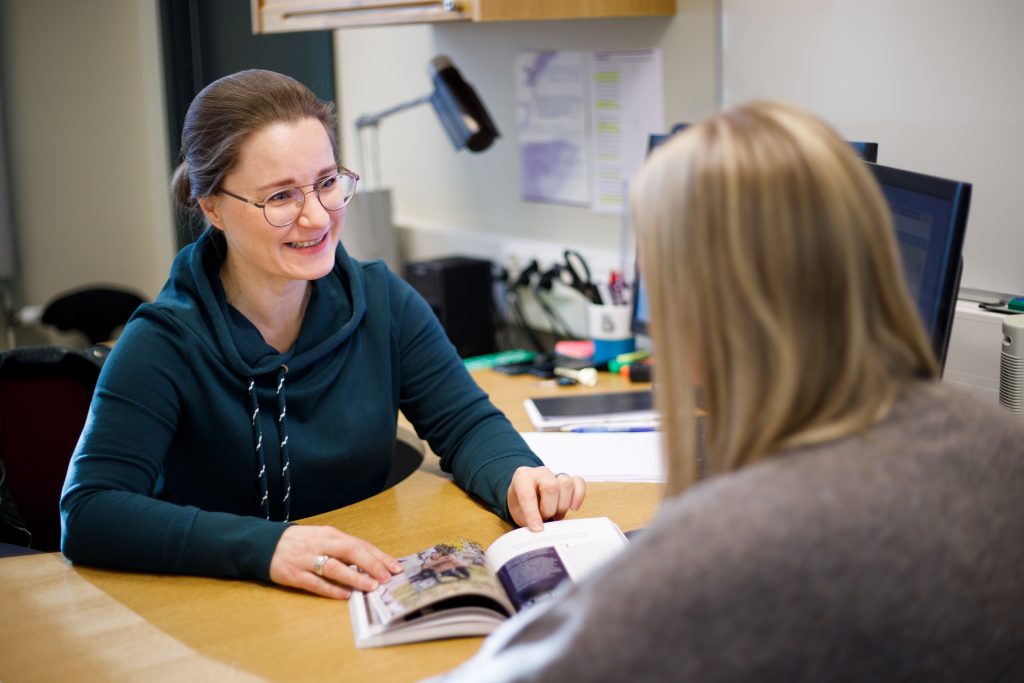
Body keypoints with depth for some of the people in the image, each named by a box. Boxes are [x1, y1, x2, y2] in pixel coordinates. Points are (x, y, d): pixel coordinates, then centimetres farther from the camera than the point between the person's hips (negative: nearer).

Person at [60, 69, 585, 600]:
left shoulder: (382, 303, 1)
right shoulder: (166, 342, -13)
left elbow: (466, 423, 6)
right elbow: (87, 514, -22)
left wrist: (518, 478, -18)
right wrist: (264, 547, -35)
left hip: (375, 605, 4)